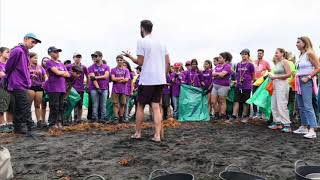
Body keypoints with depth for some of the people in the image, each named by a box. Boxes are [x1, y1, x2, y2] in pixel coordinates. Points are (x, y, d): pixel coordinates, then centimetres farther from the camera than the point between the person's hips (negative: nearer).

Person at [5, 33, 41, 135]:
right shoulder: (18, 50, -13)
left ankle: (18, 128, 21)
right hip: (18, 85, -9)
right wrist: (10, 78, 3)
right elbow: (8, 67, -10)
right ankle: (30, 129, -7)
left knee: (18, 108, 13)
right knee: (25, 107, -10)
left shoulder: (25, 52, 15)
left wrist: (27, 79, 14)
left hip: (23, 84, 9)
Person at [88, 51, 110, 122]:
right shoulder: (91, 68, 7)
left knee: (103, 105, 3)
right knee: (95, 105, -1)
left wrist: (96, 77, -11)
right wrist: (98, 87, -13)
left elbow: (106, 76, -5)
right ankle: (94, 118, 4)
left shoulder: (106, 67, 10)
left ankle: (103, 118, 7)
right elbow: (93, 78, -4)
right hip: (94, 88, -1)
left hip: (104, 88, 1)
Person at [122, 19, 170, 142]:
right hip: (160, 80, 5)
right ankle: (157, 135, 1)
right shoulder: (160, 42, 13)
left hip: (147, 80, -5)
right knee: (156, 107, 6)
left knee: (140, 106, 9)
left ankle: (137, 133, 18)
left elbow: (140, 62, -8)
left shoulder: (141, 41, -6)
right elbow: (168, 62, 10)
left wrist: (129, 56, 8)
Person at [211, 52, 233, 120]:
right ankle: (216, 114, 21)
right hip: (215, 85, 7)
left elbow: (222, 74, -17)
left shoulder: (227, 66, -7)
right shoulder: (217, 66, 15)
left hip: (223, 86, -7)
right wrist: (219, 74, -10)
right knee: (213, 101, 6)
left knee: (222, 102, 1)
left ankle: (223, 115, 12)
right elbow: (213, 74, 6)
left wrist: (216, 74, 0)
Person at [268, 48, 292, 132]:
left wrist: (275, 77, -14)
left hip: (282, 84, -8)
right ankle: (278, 123, 14)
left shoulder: (285, 62, -5)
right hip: (275, 85, 8)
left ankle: (287, 124, -5)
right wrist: (272, 77, 4)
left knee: (281, 105, -11)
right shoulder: (276, 63, 17)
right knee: (274, 105, 6)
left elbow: (288, 74, -13)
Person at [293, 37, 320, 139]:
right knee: (301, 106, 11)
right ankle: (304, 127, 20)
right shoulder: (301, 55, 16)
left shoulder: (310, 53, -7)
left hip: (307, 82, -9)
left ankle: (312, 130, -13)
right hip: (299, 82, 9)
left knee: (307, 106, -13)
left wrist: (308, 77, -17)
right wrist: (297, 78, 6)